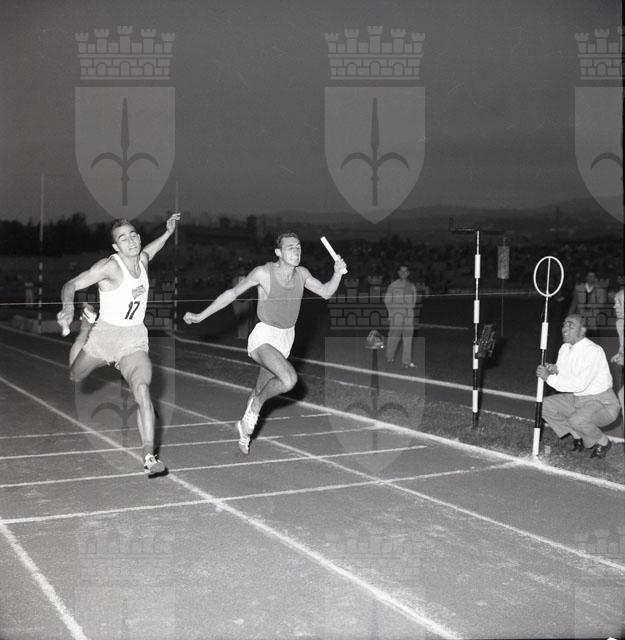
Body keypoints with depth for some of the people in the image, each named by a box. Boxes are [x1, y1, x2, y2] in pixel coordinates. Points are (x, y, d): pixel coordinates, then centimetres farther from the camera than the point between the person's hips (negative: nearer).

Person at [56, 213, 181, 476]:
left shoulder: (142, 259, 4)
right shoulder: (110, 266, -15)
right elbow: (71, 285, -16)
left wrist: (168, 233, 26)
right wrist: (68, 307, -35)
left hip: (134, 340, 2)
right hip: (103, 334, -2)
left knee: (142, 389, -24)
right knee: (72, 377, 25)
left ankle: (149, 457, -27)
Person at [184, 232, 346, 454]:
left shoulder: (301, 273, -1)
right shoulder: (263, 273, -16)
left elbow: (326, 292, 10)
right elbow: (233, 293, -7)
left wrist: (338, 273, -10)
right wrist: (201, 316, -4)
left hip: (286, 339, 6)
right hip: (264, 338, -5)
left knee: (260, 390, 17)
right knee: (289, 379, -29)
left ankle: (245, 433, 38)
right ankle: (257, 403, -1)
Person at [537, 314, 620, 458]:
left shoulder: (593, 351, -23)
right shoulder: (565, 349, 4)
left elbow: (580, 384, -31)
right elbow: (563, 377, 9)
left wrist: (549, 377, -28)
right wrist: (554, 370, -14)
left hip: (602, 402, -8)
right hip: (576, 398, 8)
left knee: (577, 419, -35)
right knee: (545, 405, -4)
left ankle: (603, 442, -2)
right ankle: (578, 436, 10)